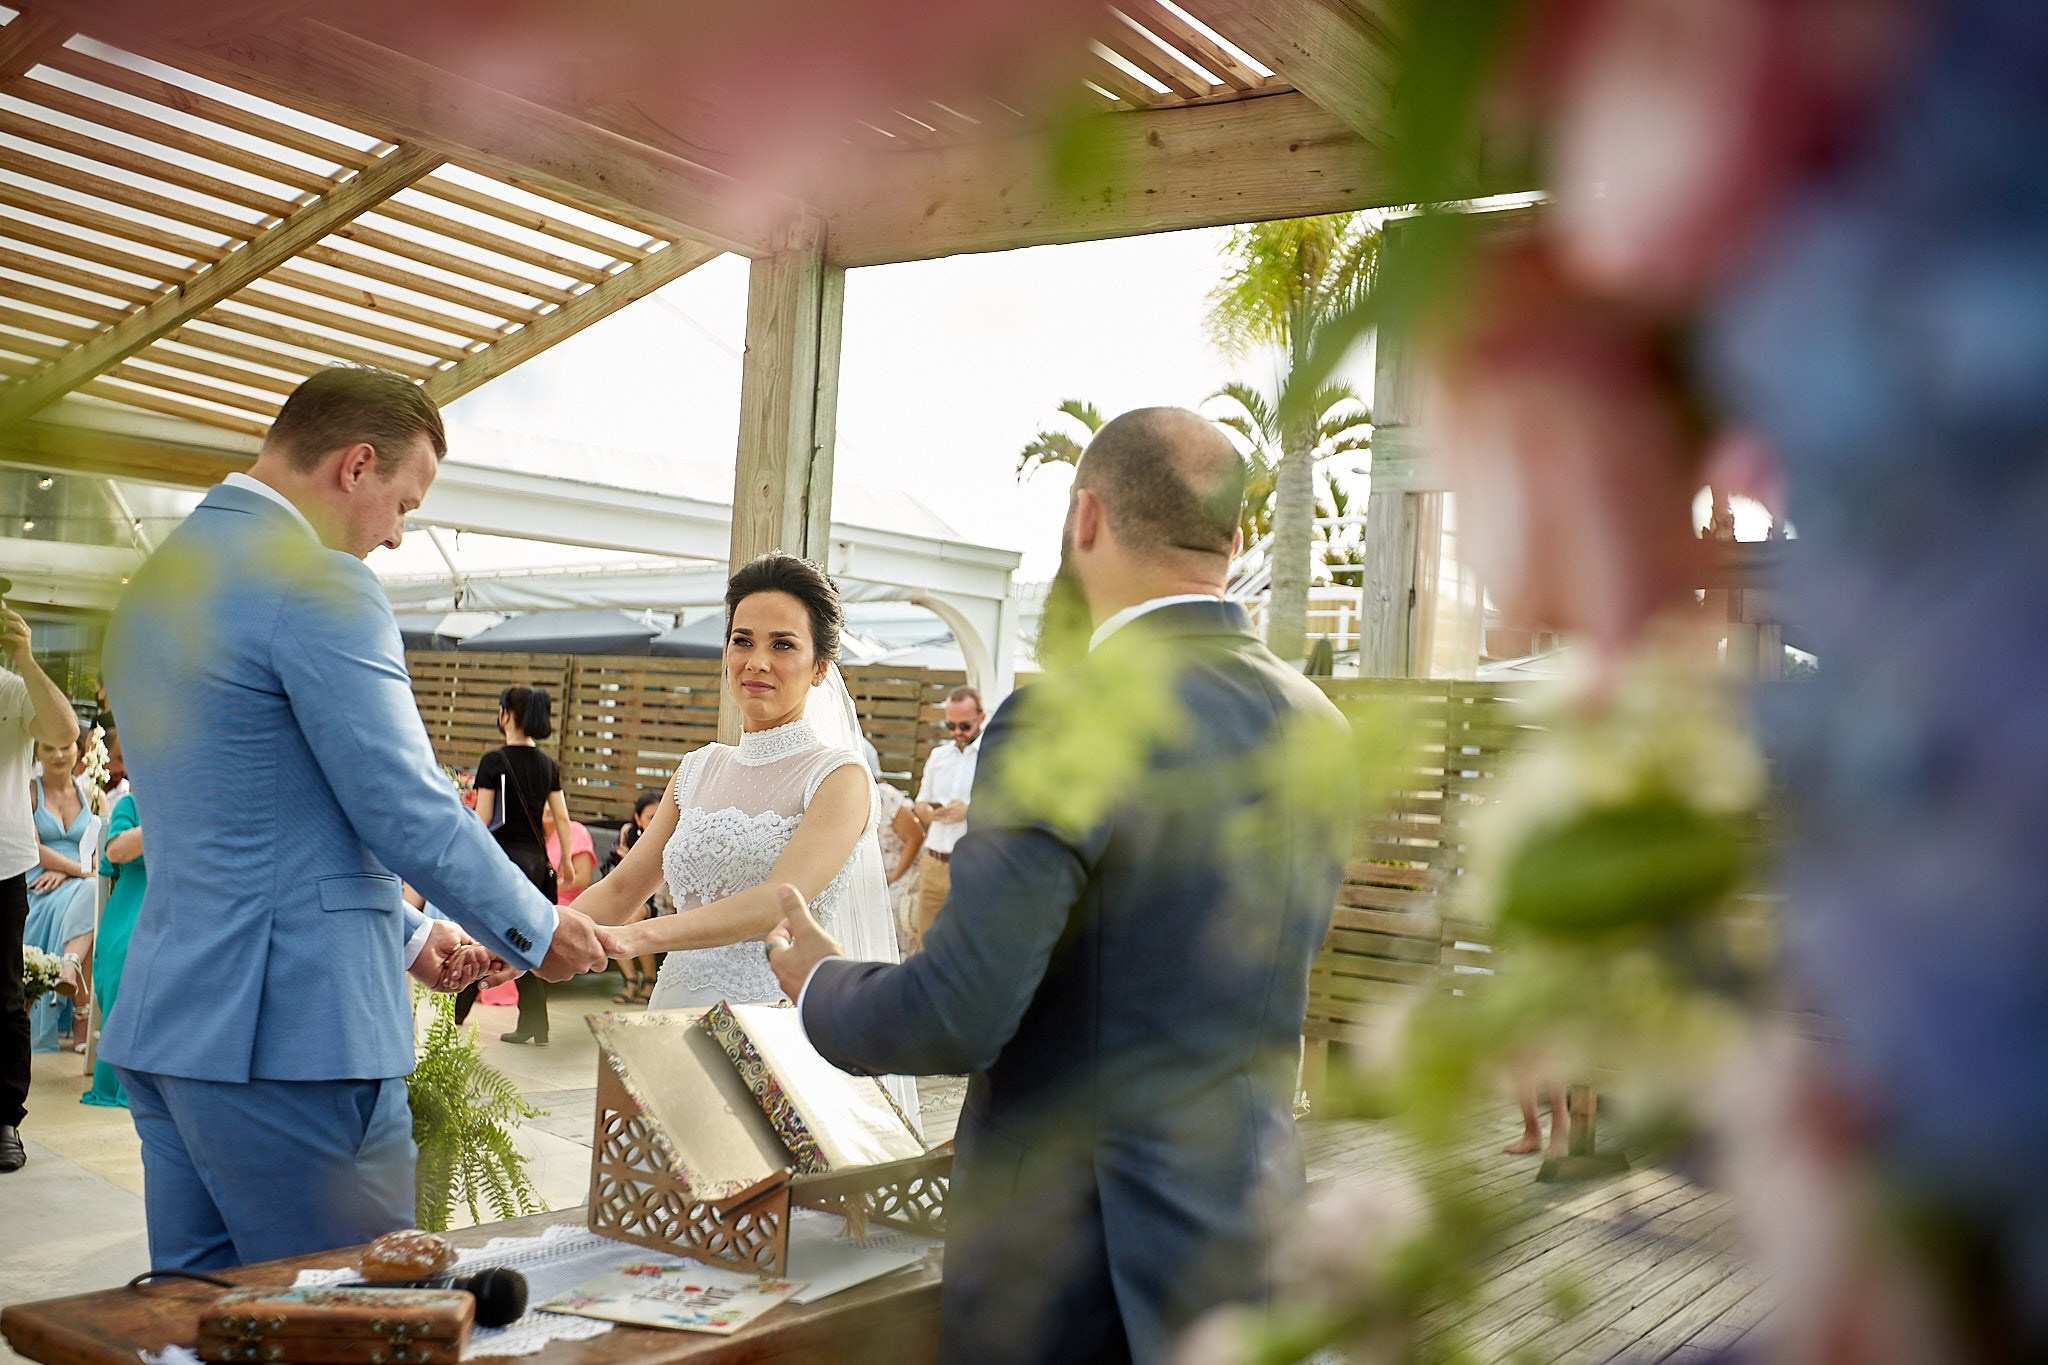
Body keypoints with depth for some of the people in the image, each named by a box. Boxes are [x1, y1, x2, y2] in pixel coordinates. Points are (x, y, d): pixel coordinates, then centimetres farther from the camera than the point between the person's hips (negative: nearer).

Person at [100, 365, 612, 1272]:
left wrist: (405, 935, 21)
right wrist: (538, 933, 0)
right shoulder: (316, 582, -14)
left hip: (165, 1020, 10)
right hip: (290, 1029, -9)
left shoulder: (157, 580, 17)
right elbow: (404, 807, -15)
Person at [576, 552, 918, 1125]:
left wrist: (635, 937, -31)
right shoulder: (699, 770, 13)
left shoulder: (840, 777, -7)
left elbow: (781, 901, -21)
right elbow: (623, 889, 10)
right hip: (682, 1013, 5)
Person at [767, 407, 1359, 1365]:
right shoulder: (1318, 729, 2)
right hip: (1254, 1225, 7)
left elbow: (955, 1017, -21)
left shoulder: (1067, 723, -20)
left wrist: (817, 983, 0)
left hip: (1076, 1258, -7)